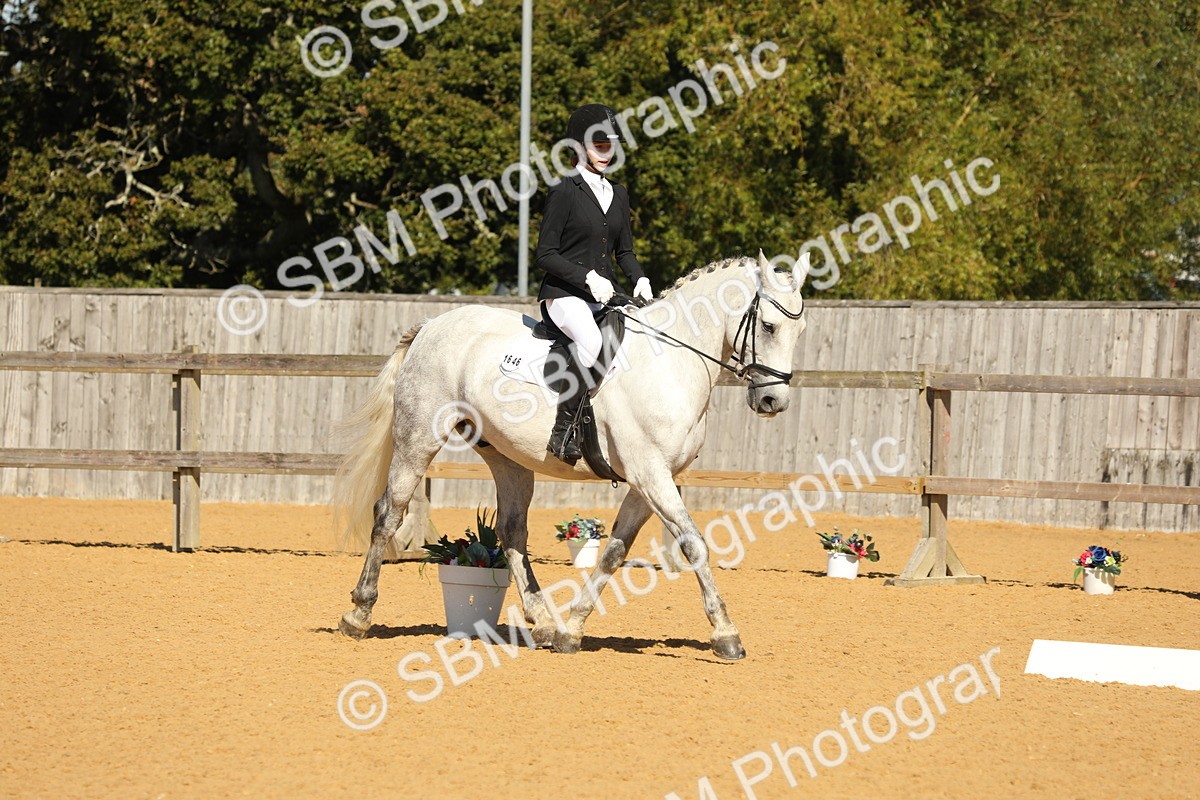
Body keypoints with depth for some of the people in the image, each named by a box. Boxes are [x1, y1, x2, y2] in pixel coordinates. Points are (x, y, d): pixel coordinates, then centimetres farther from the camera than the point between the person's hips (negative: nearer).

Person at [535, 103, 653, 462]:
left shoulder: (618, 194, 17)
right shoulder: (564, 192, -4)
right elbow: (545, 254, -7)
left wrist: (639, 278, 0)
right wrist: (587, 277, -19)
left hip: (605, 295, 7)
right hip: (565, 293, -7)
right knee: (591, 340, -37)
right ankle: (563, 431, -32)